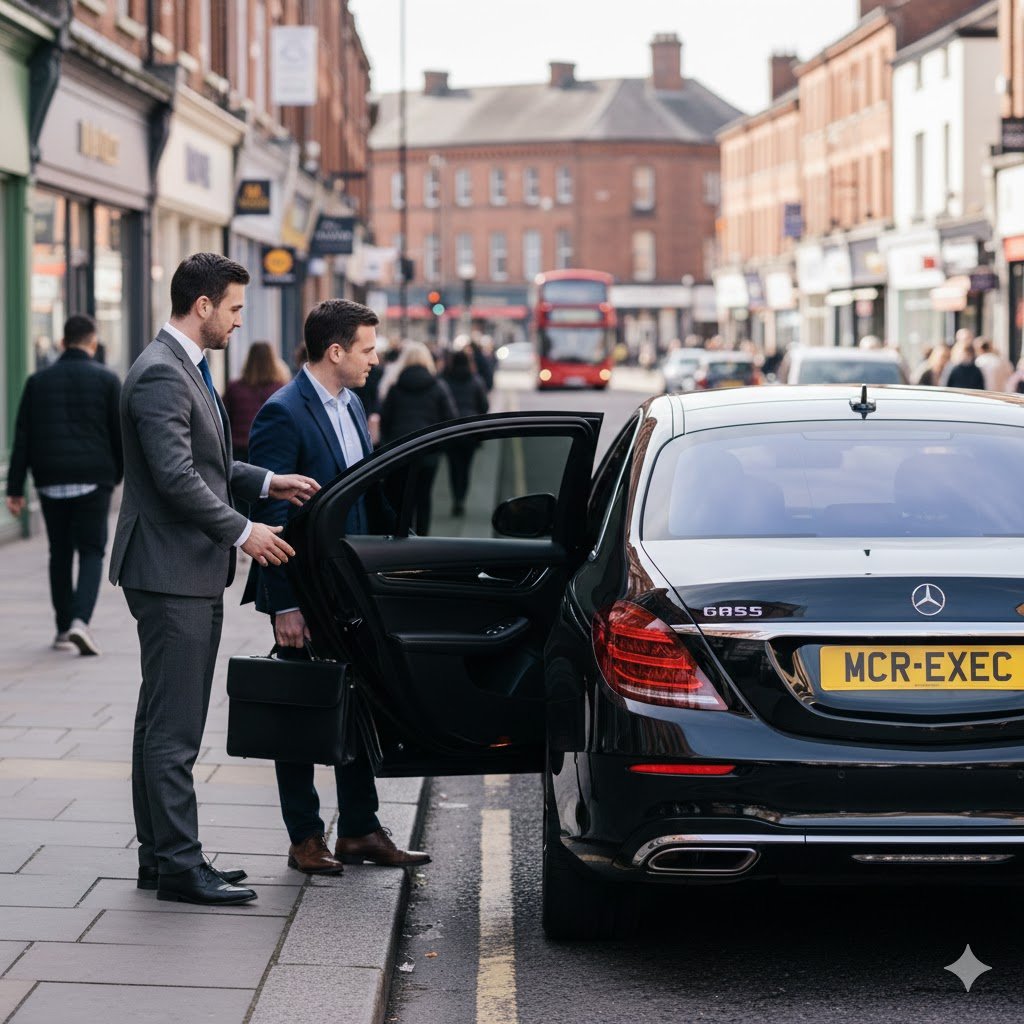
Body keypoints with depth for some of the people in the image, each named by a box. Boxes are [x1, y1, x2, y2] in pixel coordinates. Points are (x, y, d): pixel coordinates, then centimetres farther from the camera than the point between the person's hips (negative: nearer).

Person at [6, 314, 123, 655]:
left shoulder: (38, 381, 6)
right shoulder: (107, 380, -1)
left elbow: (22, 438, 3)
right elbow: (120, 434, 1)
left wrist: (15, 489, 3)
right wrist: (119, 473, 18)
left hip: (51, 482, 3)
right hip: (93, 481, -2)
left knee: (60, 553, 14)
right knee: (91, 552, 0)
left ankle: (64, 627, 19)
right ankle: (80, 619, -20)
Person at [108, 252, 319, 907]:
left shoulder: (186, 369, 16)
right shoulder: (161, 374, -17)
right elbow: (175, 477, -23)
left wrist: (267, 483, 11)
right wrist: (243, 532, -17)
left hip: (192, 574, 11)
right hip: (171, 575, -11)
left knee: (163, 724, 14)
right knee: (173, 729, -7)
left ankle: (159, 855, 21)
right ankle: (179, 868, -4)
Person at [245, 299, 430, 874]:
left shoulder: (352, 406, 11)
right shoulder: (283, 415, -16)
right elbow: (272, 517, -18)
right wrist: (285, 606, -20)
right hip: (303, 594, -8)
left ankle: (360, 831, 20)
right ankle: (305, 838, 11)